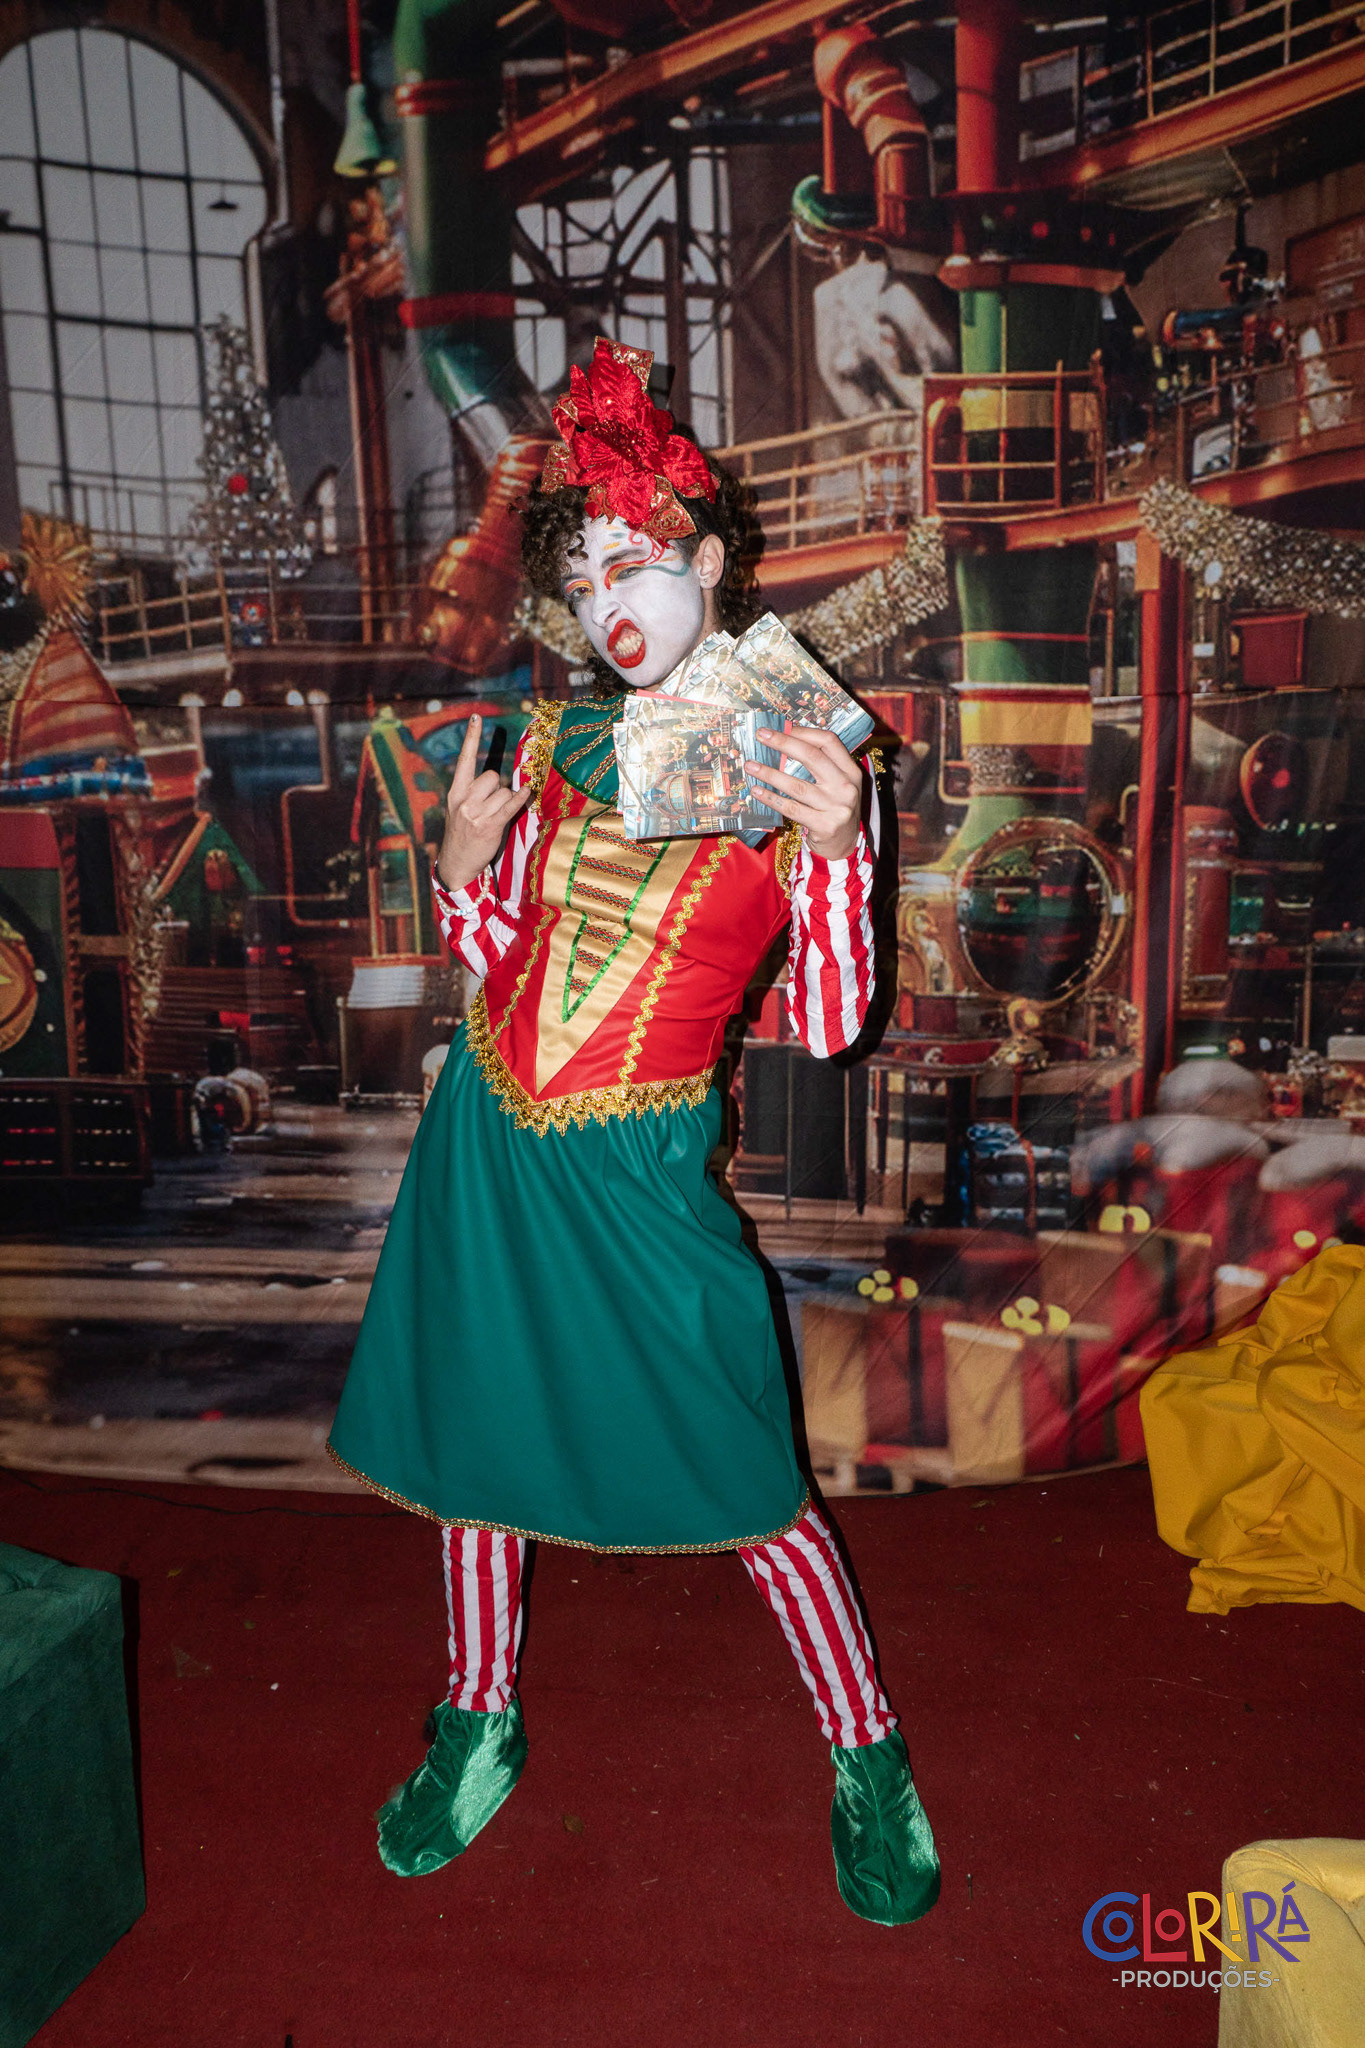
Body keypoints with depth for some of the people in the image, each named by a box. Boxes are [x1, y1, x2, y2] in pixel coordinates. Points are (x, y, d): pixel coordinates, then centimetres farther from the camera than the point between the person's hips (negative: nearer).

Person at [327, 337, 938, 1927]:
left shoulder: (803, 758, -8)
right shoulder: (560, 739, 5)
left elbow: (829, 1026, -12)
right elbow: (496, 955, 13)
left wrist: (837, 844, -26)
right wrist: (459, 865, -7)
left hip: (634, 1167, -4)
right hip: (485, 1137, 5)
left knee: (743, 1484, 4)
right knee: (472, 1436, 17)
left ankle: (866, 1750, 32)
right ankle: (482, 1719, 43)